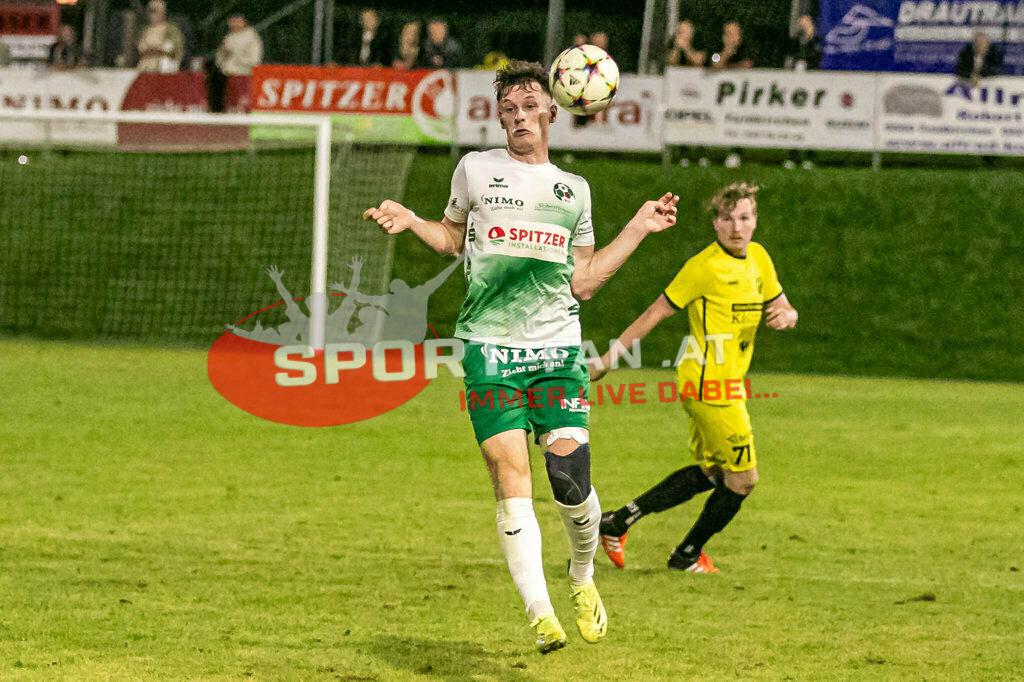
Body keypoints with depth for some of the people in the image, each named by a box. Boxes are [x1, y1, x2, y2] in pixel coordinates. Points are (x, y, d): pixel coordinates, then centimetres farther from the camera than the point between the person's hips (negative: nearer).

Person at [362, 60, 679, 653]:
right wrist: (411, 222, 7)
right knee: (511, 474, -13)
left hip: (558, 347, 1)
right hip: (490, 344, -1)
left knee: (570, 478, -9)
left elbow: (583, 282, 16)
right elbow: (454, 238, 25)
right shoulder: (476, 170, 10)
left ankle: (583, 579, 19)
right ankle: (540, 614, -15)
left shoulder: (573, 190, 15)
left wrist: (639, 229, 14)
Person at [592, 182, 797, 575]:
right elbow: (656, 313, -11)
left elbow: (785, 309, 18)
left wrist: (785, 316, -8)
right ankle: (689, 555, 17)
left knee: (710, 473, 16)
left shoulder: (758, 258, 9)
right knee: (742, 479, -2)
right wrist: (608, 358, -10)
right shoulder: (704, 266, -15)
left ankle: (621, 521, 21)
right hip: (710, 386, -9)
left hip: (728, 385, 9)